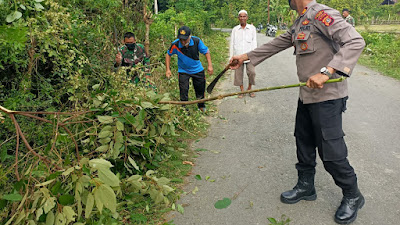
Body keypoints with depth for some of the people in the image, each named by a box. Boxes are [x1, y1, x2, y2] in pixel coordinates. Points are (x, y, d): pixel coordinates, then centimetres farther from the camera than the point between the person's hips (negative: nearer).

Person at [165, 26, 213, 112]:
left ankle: (201, 106, 42)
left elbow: (206, 52, -10)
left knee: (200, 89, 15)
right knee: (183, 91, -7)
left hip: (197, 70, 2)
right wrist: (168, 69, -10)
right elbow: (168, 55, -5)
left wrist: (210, 65, -17)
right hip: (183, 71, -1)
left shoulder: (197, 41, -23)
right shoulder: (175, 45, -24)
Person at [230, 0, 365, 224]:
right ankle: (306, 186, 34)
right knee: (304, 143, 16)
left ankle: (353, 197, 21)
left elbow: (356, 41, -24)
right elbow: (277, 44, 20)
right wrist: (245, 57, 20)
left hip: (327, 97, -9)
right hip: (307, 95, 9)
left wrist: (326, 72, -32)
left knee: (330, 151, -2)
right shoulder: (299, 23, 14)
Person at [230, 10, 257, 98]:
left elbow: (254, 42, 7)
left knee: (252, 72, -8)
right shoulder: (235, 29, 9)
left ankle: (249, 88, 14)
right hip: (238, 55, 1)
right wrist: (231, 57, 6)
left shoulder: (252, 28, 8)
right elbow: (232, 44, 10)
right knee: (238, 73, 2)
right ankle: (242, 90, 17)